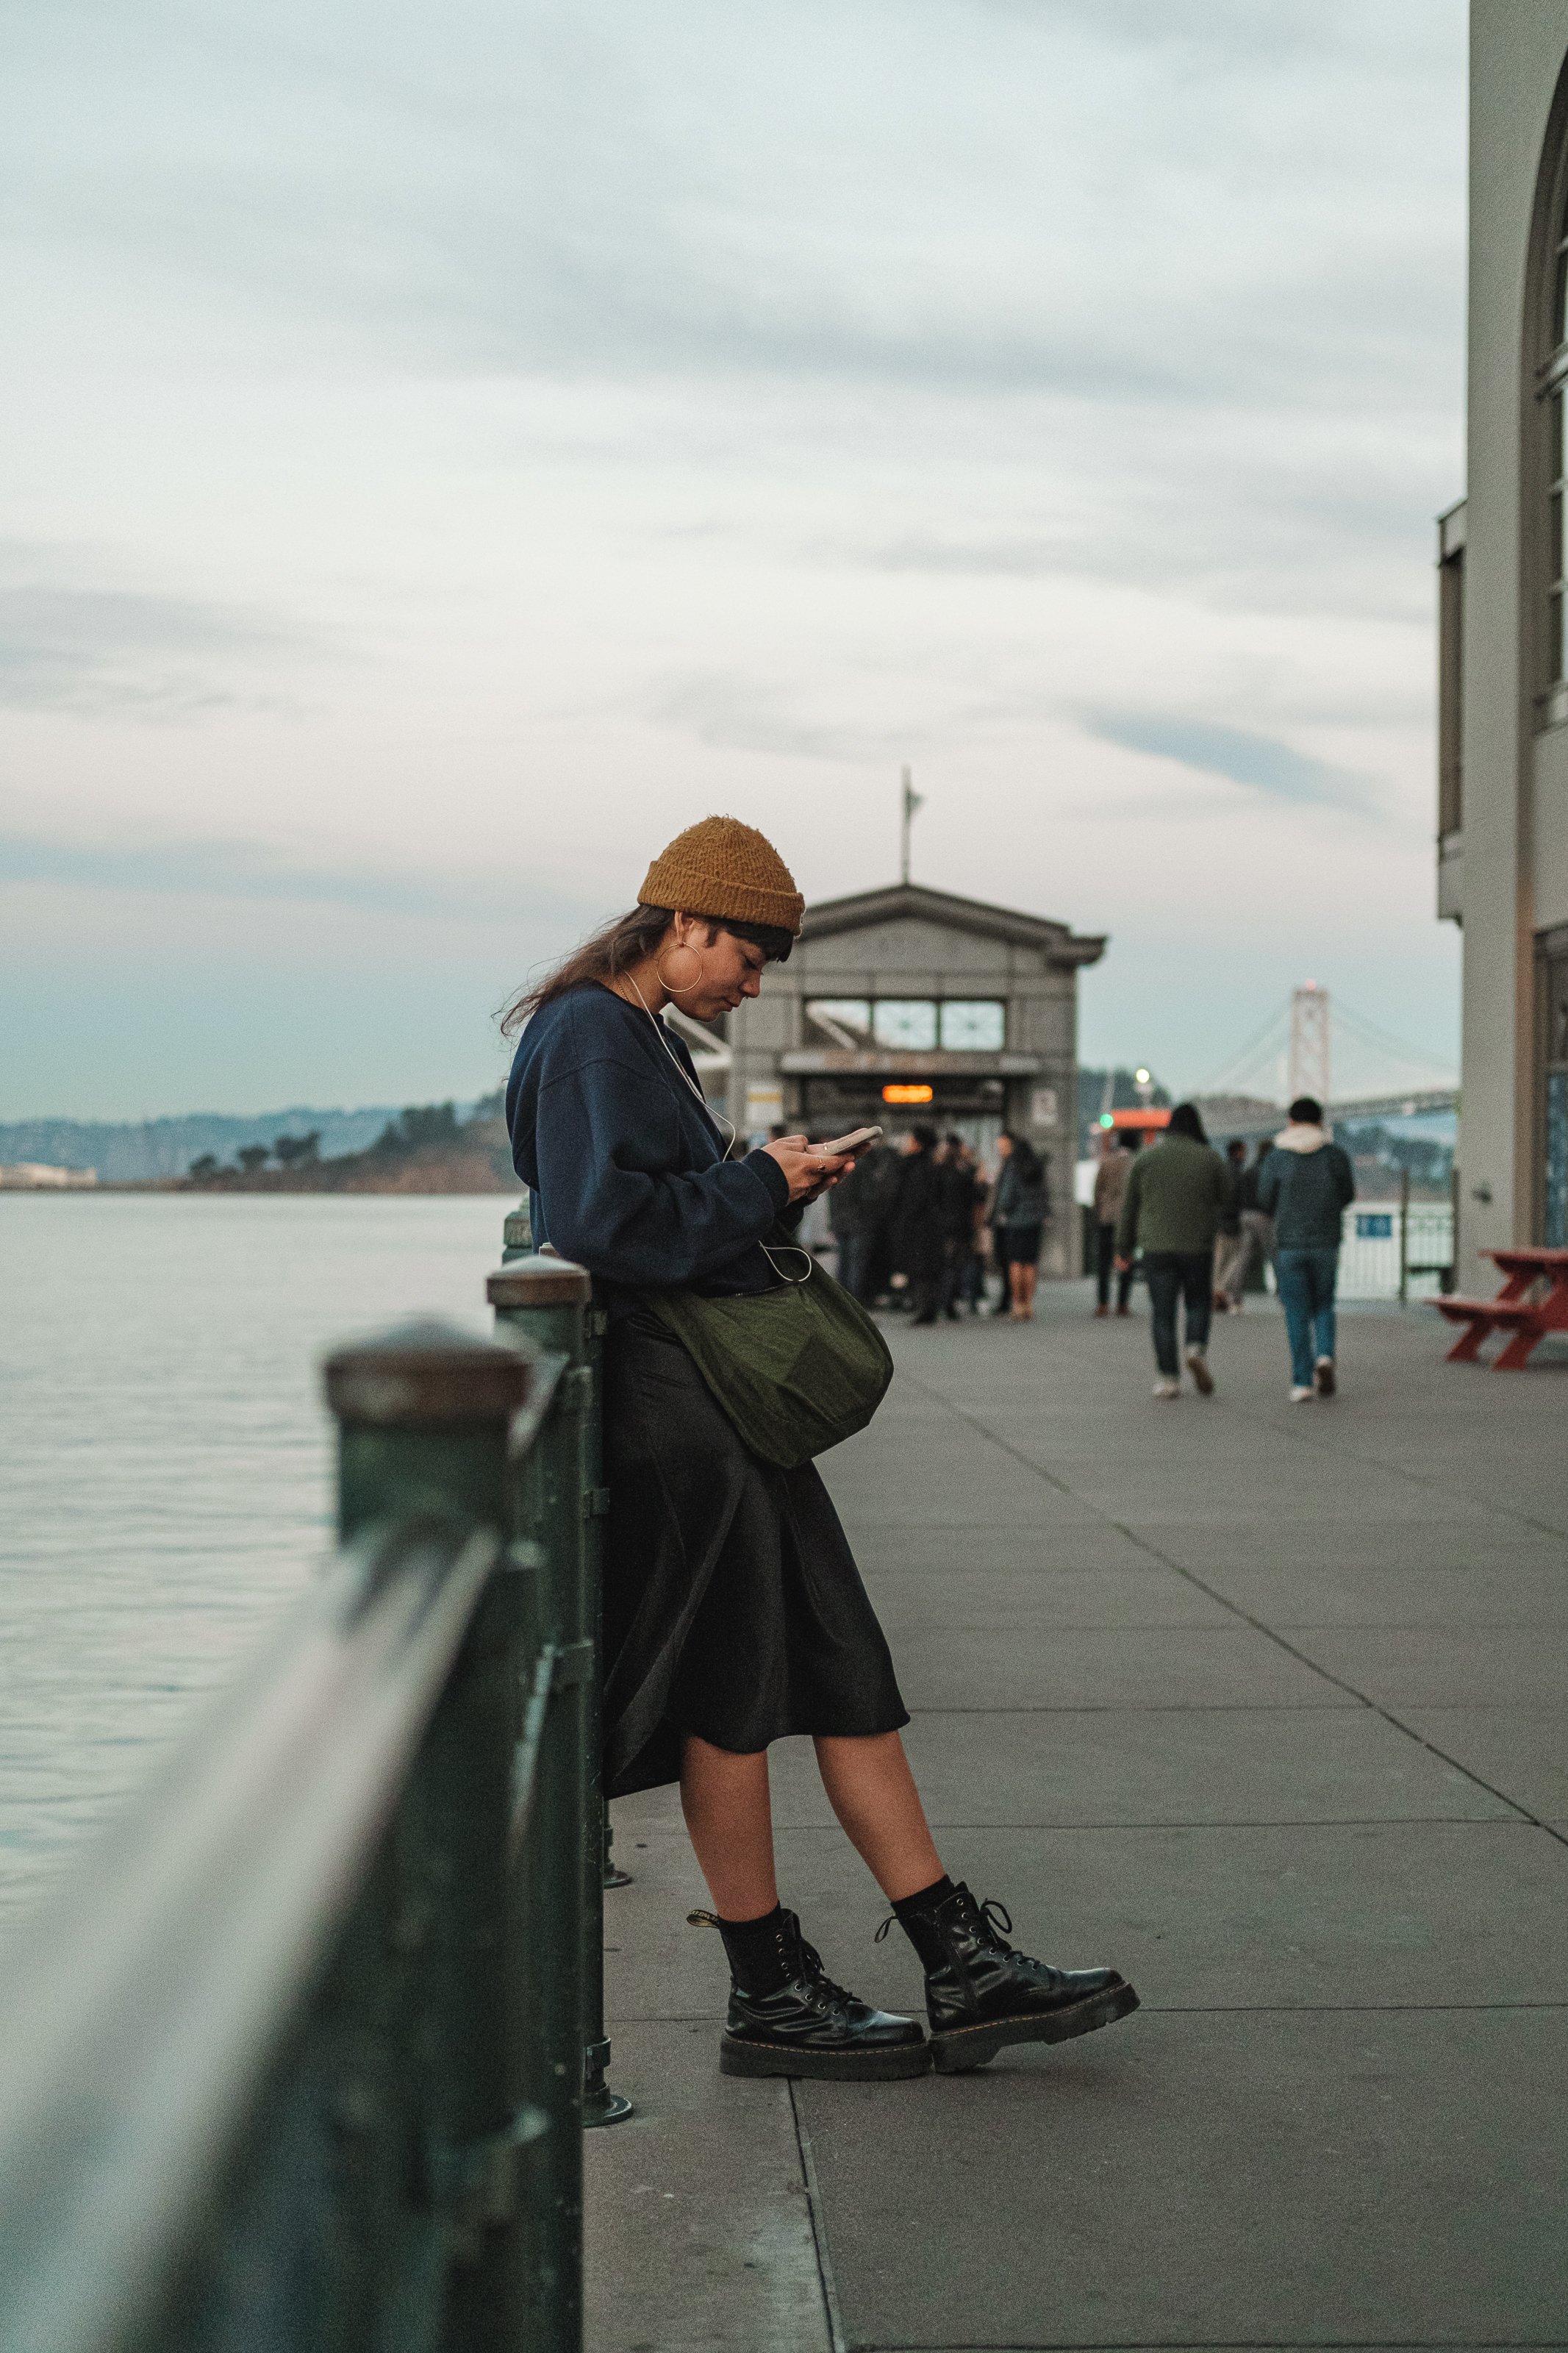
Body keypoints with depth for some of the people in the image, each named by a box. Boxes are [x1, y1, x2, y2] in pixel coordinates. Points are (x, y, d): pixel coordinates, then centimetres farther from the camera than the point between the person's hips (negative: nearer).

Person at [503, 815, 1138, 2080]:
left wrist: (772, 1184, 8)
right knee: (732, 1692, -2)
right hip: (667, 1400, -10)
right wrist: (757, 1187, -12)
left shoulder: (649, 1042, 20)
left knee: (848, 1672, 8)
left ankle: (964, 1969, 11)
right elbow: (602, 1225, -22)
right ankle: (769, 1996, 9)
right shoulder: (587, 1038, -12)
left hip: (732, 1397, 10)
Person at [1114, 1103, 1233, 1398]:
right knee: (1199, 1302, 16)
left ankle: (1169, 1378, 0)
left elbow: (1128, 1207, 7)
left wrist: (1124, 1249, 14)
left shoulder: (1146, 1159, 5)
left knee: (1163, 1313, 4)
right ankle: (1197, 1349, -10)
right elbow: (1228, 1200, 4)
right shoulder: (1211, 1158, 1)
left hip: (1157, 1249, 1)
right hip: (1199, 1247, 0)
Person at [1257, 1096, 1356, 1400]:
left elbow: (1265, 1200, 1)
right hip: (1326, 1243, 1)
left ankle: (1302, 1382, 0)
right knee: (1323, 1306, 18)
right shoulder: (1336, 1155, -3)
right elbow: (1348, 1195, 8)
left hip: (1289, 1245, -1)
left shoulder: (1277, 1158, -5)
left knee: (1297, 1314, 5)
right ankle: (1325, 1356, -7)